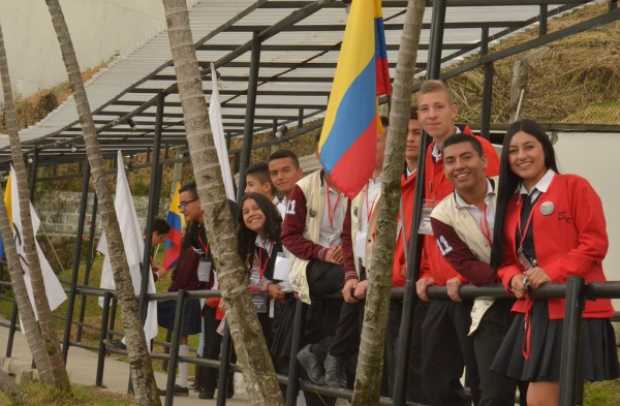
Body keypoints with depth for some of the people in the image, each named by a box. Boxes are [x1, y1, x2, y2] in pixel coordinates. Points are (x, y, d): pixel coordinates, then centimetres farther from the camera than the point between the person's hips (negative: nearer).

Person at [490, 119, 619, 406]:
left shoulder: (574, 187, -2)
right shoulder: (511, 202, 18)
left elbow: (595, 243, -9)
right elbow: (506, 257, 18)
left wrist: (552, 273, -17)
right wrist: (513, 279, -5)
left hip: (574, 308, -7)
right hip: (532, 311, 7)